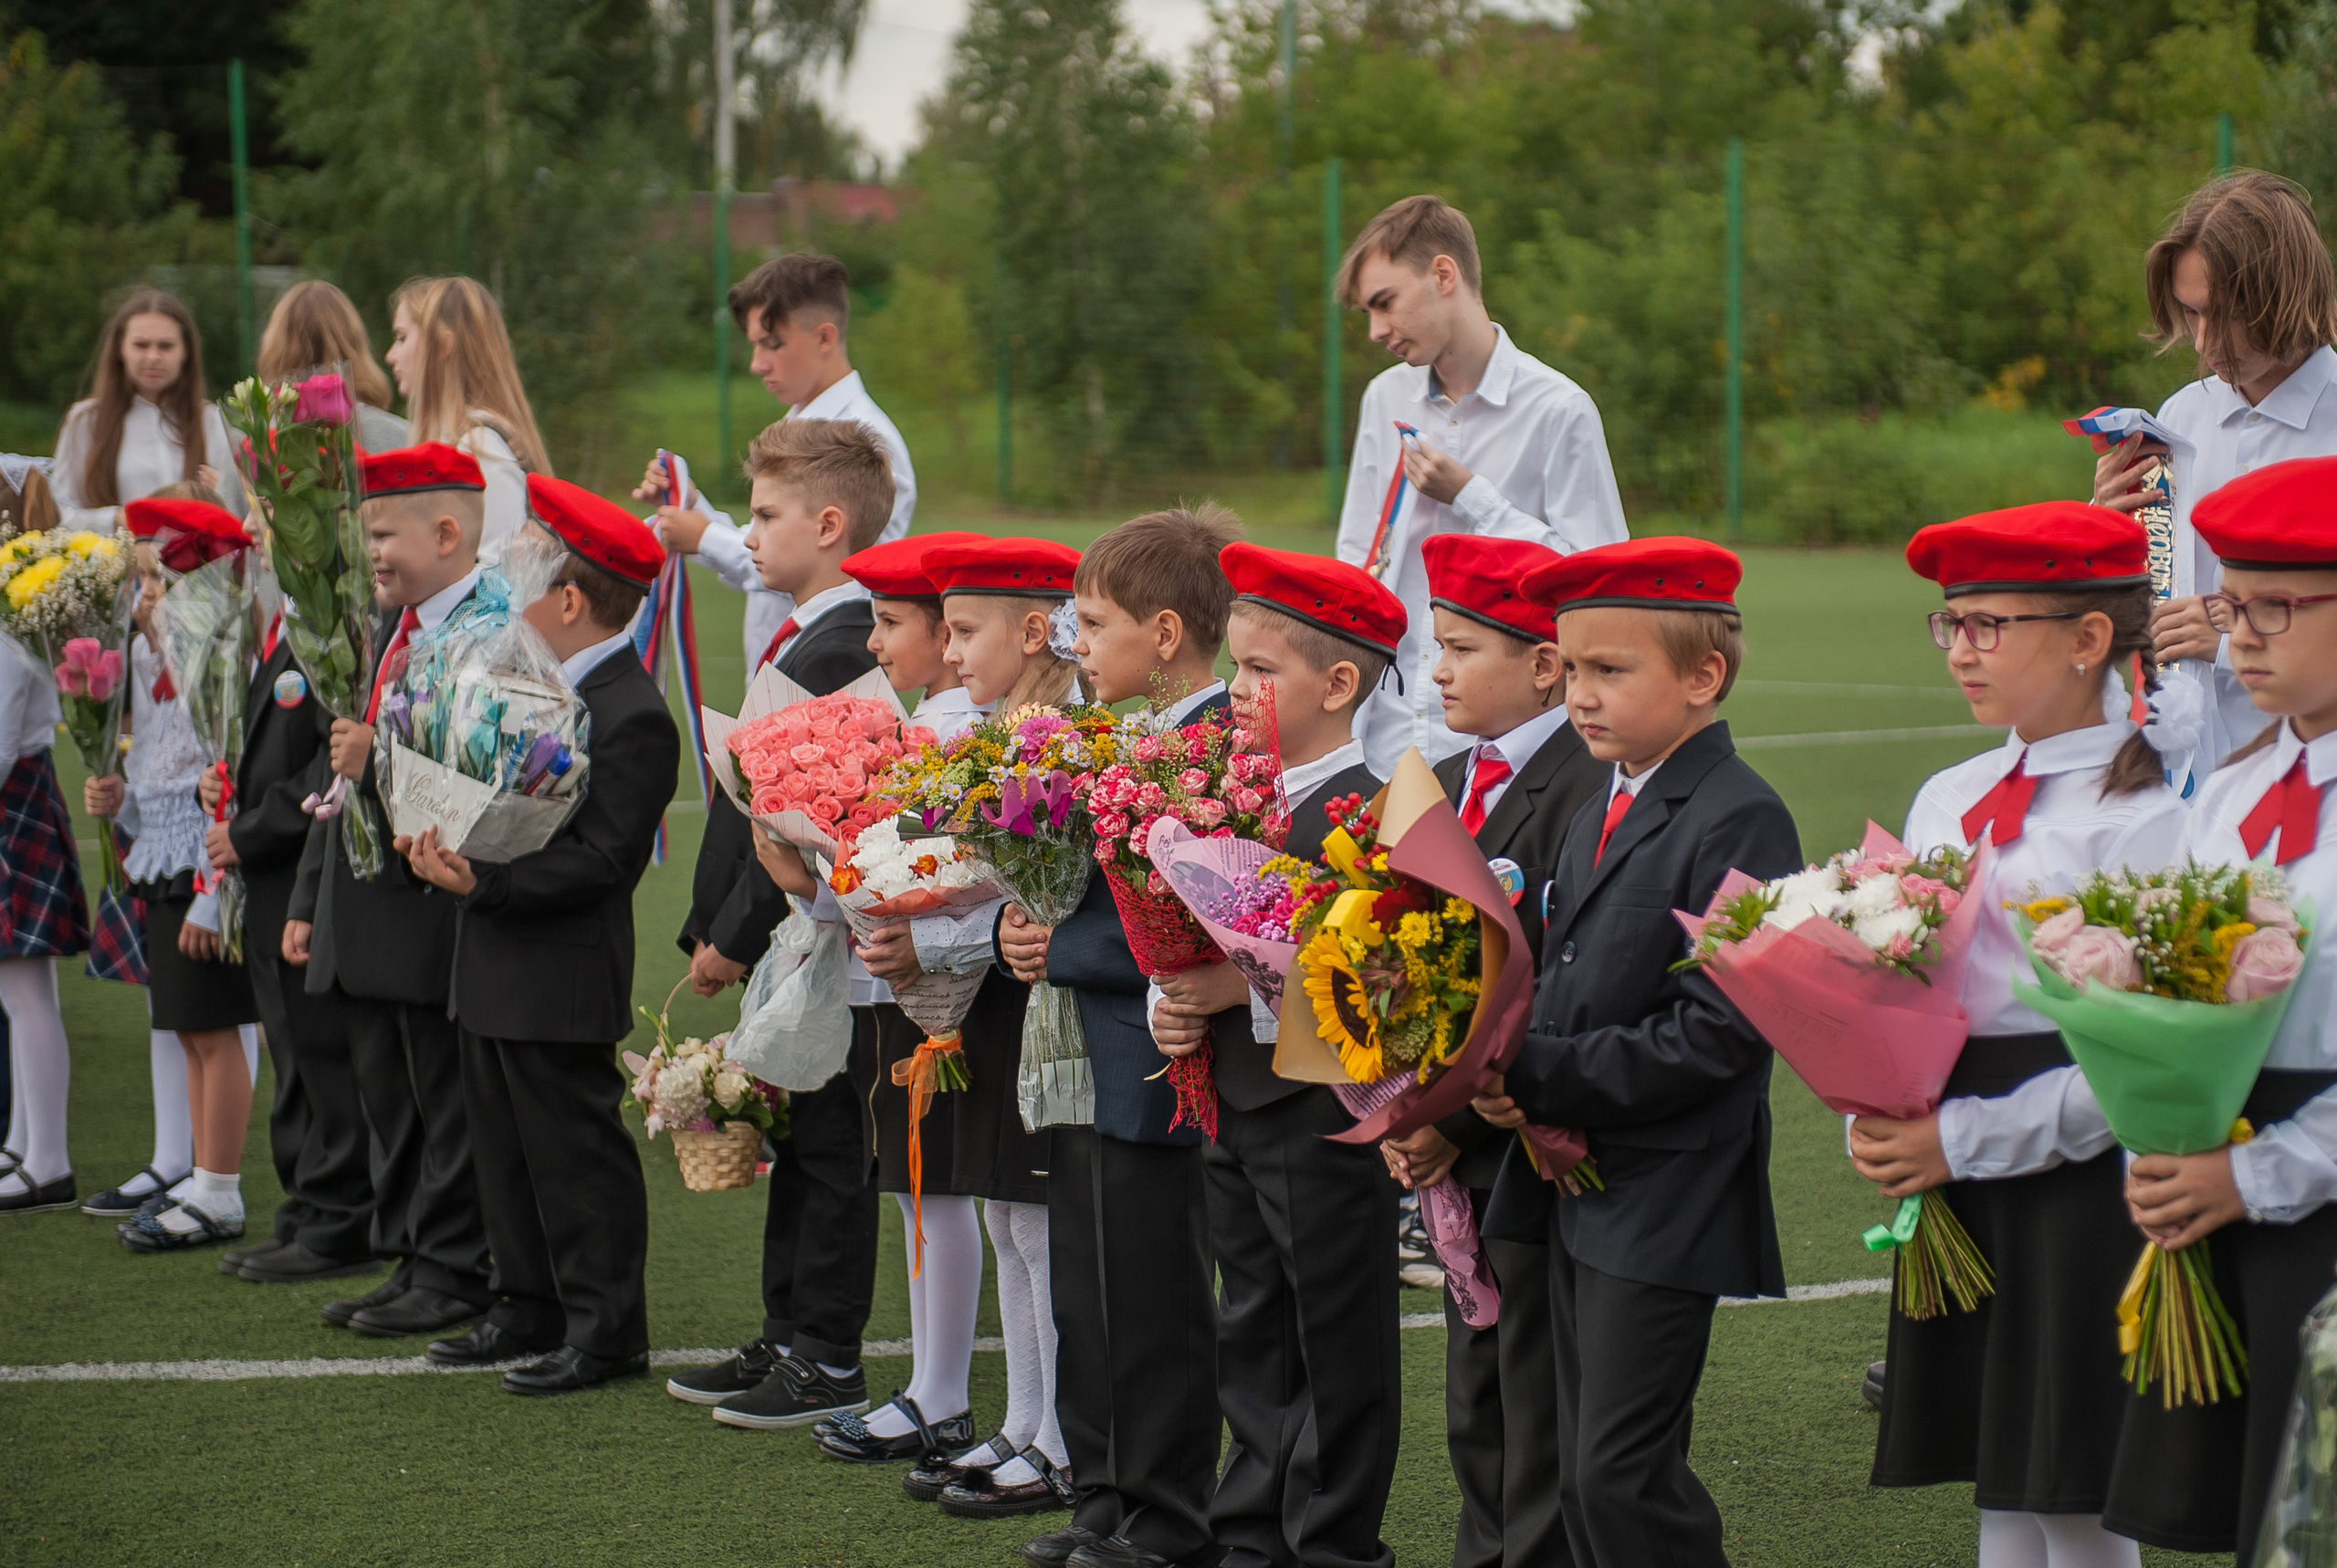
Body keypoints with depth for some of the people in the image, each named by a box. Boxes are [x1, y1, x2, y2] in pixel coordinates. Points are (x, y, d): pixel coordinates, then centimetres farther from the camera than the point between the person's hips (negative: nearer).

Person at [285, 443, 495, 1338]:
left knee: (448, 1105, 0)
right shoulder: (385, 626, 15)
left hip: (438, 920, -9)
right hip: (365, 919, 9)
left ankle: (454, 1273, 7)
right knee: (390, 1104, 14)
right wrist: (310, 898, 21)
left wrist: (382, 762, -25)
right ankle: (407, 1263, 22)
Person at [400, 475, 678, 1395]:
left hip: (562, 981, -10)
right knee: (505, 1147, 16)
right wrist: (442, 840, 3)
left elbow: (599, 858, -23)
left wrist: (484, 882, -25)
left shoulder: (633, 716, -19)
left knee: (576, 1154, -2)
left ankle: (605, 1329, 7)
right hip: (497, 971, 10)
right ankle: (530, 1310, 27)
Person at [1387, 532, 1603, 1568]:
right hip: (1458, 1155, 9)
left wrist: (1453, 1116, -18)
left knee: (1540, 1415, -1)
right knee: (1474, 1405, 17)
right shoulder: (1443, 787, 13)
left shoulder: (1587, 794, -16)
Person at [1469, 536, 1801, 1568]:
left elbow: (1717, 1029, -21)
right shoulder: (1600, 815, 15)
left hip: (1665, 1204, -9)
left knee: (1623, 1476, -10)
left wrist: (1542, 1078, -19)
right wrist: (1515, 1080, -2)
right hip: (1576, 1193, 9)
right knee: (1584, 1476, 12)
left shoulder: (1738, 821, -14)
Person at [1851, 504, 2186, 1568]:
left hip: (2079, 1183, -7)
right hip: (1957, 1197, 7)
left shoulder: (2146, 814, -11)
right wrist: (1873, 1122, -2)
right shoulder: (1946, 800, 13)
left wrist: (1960, 1141, -17)